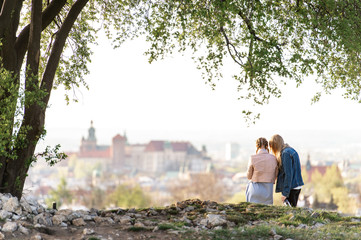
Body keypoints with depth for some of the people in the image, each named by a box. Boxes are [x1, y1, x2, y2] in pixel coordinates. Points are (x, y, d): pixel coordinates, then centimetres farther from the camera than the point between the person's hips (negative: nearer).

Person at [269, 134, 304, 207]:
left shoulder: (285, 153, -15)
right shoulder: (291, 150, 13)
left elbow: (288, 174, -19)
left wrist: (285, 193, -18)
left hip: (291, 188, -9)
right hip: (297, 186, 9)